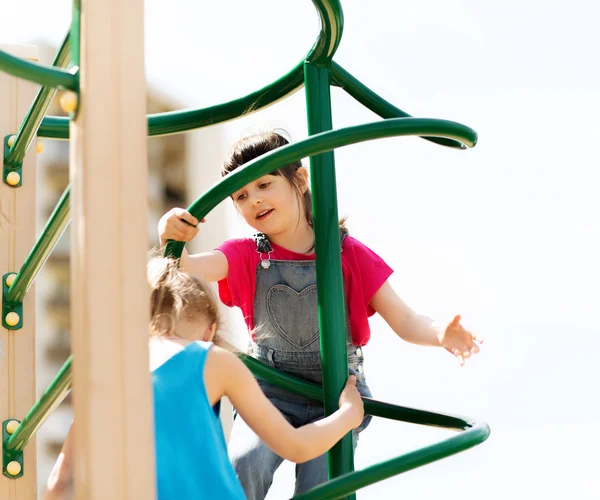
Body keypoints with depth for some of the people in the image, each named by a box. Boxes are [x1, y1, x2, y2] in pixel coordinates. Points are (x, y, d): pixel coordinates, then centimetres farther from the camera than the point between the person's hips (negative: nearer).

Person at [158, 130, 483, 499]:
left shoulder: (348, 254, -3)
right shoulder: (246, 256, 1)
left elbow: (404, 321, -4)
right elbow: (187, 270, -18)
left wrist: (441, 334, -26)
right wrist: (171, 240, -41)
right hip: (269, 392, 1)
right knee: (243, 465, -26)